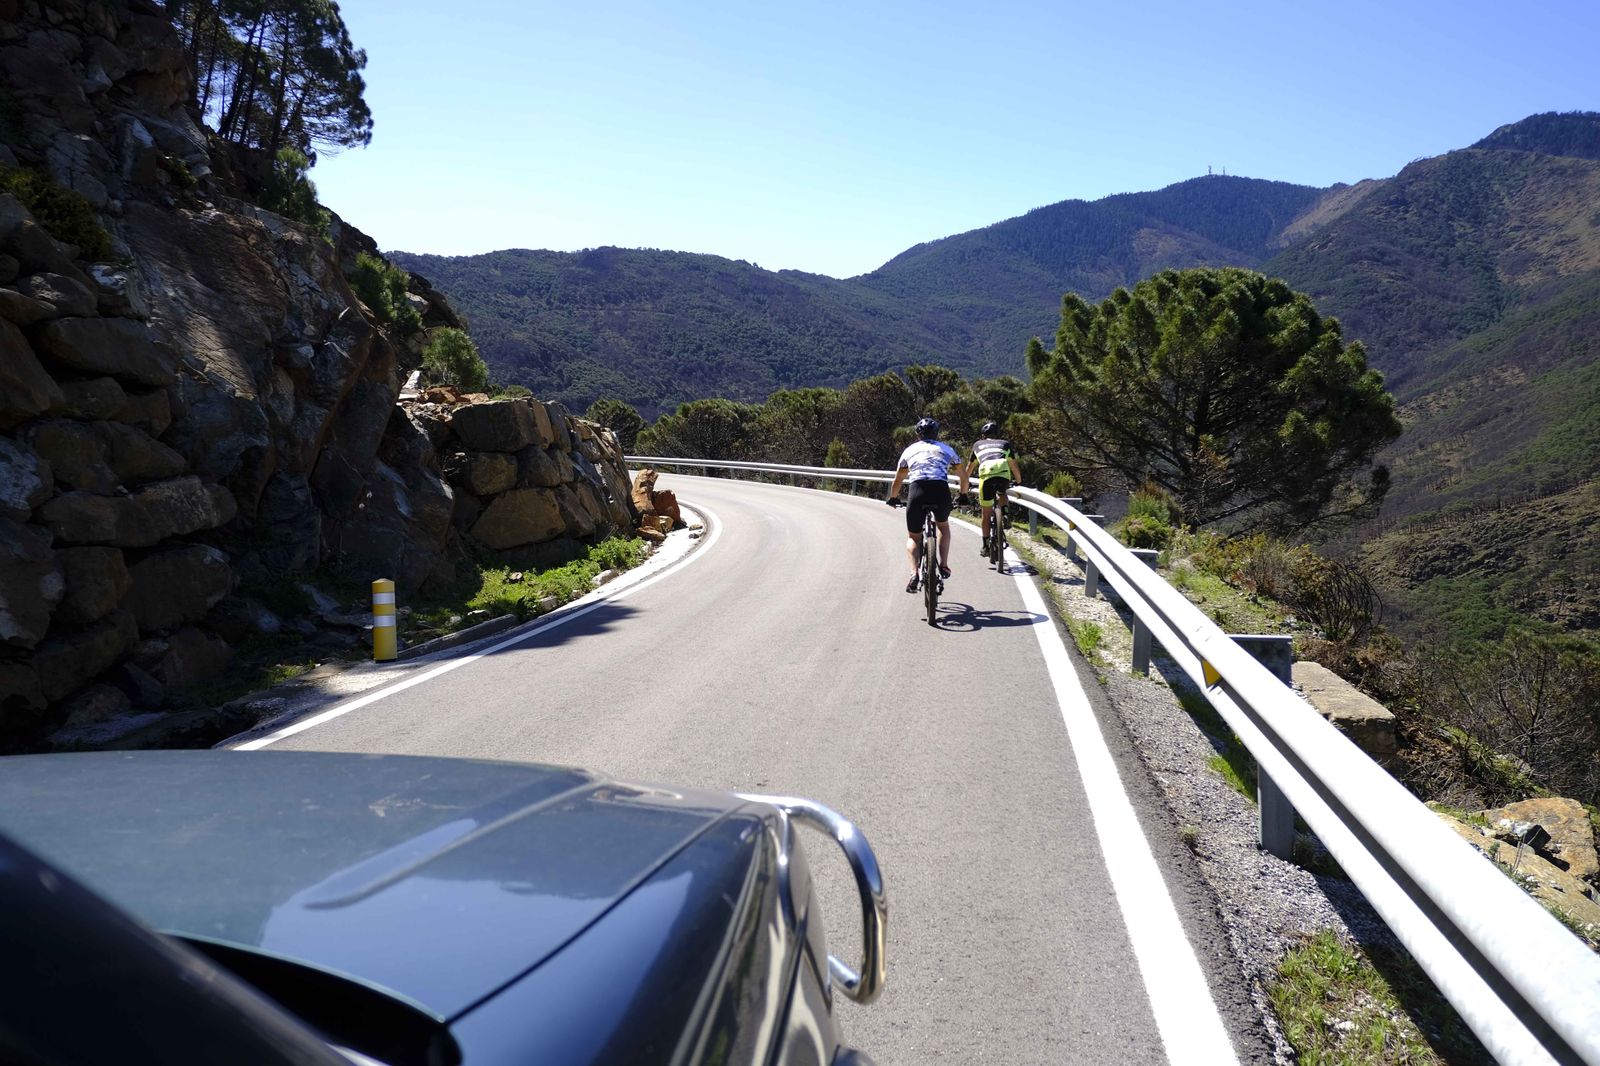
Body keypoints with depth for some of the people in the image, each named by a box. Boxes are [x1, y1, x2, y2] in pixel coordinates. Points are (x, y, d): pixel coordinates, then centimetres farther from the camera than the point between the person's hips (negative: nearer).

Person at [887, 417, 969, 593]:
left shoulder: (910, 450, 26)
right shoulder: (946, 449, 26)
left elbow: (897, 481, 32)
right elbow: (964, 475, 32)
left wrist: (892, 498, 49)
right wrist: (963, 496, 48)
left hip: (918, 491, 0)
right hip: (941, 491, 1)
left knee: (914, 537, 17)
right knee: (943, 526, 32)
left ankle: (914, 573, -7)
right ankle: (944, 566, 18)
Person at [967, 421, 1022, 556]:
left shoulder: (978, 444, 33)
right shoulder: (1005, 443, 31)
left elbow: (969, 467, 41)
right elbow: (1014, 465, 35)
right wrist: (1019, 481, 50)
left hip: (986, 475, 0)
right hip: (1004, 473, 0)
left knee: (986, 514, 13)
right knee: (1002, 494, 36)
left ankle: (986, 546, 17)